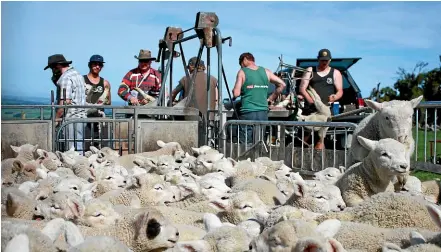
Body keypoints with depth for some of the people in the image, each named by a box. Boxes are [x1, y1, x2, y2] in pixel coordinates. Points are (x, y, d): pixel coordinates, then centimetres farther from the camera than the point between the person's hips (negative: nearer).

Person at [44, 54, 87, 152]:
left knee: (72, 149, -8)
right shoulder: (77, 73, 19)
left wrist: (56, 118, -12)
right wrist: (55, 80, 13)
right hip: (81, 115, 10)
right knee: (79, 147, 9)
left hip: (71, 118, -9)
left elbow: (65, 101, -18)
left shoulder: (66, 78, -11)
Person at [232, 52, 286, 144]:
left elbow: (236, 94, -8)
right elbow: (282, 84, 9)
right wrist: (271, 98, 16)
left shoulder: (242, 72, -2)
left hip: (247, 113, -4)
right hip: (263, 113, 4)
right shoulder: (266, 72, 9)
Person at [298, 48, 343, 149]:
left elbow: (340, 91, 10)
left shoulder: (335, 73, 15)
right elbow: (302, 88, 8)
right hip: (310, 108, 1)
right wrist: (311, 100, -9)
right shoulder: (310, 71, 15)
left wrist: (334, 97, -14)